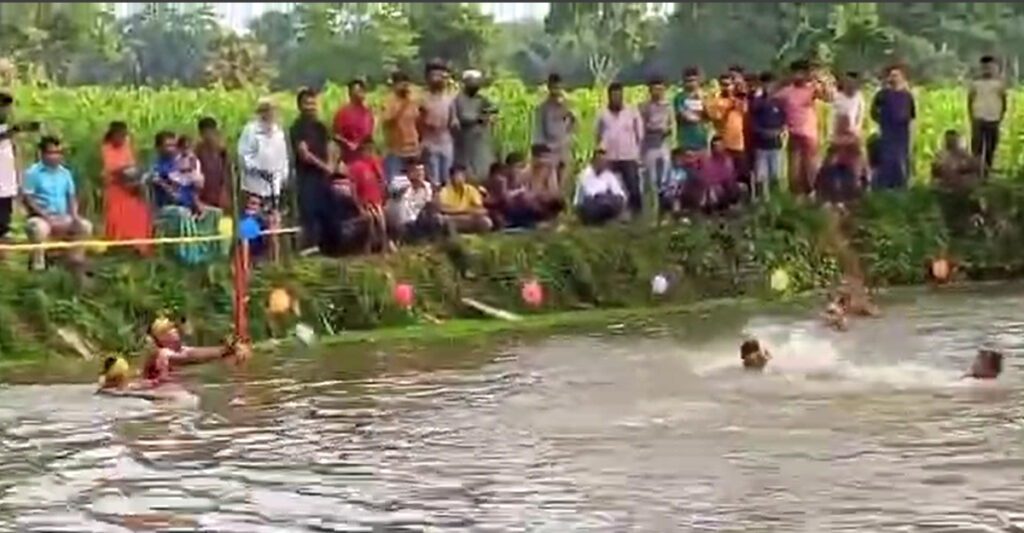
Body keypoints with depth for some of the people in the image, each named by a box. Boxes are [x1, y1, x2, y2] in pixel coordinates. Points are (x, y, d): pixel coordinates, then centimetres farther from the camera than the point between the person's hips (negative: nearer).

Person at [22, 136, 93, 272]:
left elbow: (71, 197, 13)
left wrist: (74, 215, -6)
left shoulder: (65, 173, 10)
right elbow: (27, 199, -12)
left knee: (85, 225, -9)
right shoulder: (33, 172, -7)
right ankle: (38, 267, -28)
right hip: (41, 217, -6)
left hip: (62, 217, 6)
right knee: (40, 228, -38)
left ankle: (76, 264, 2)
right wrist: (46, 216, -20)